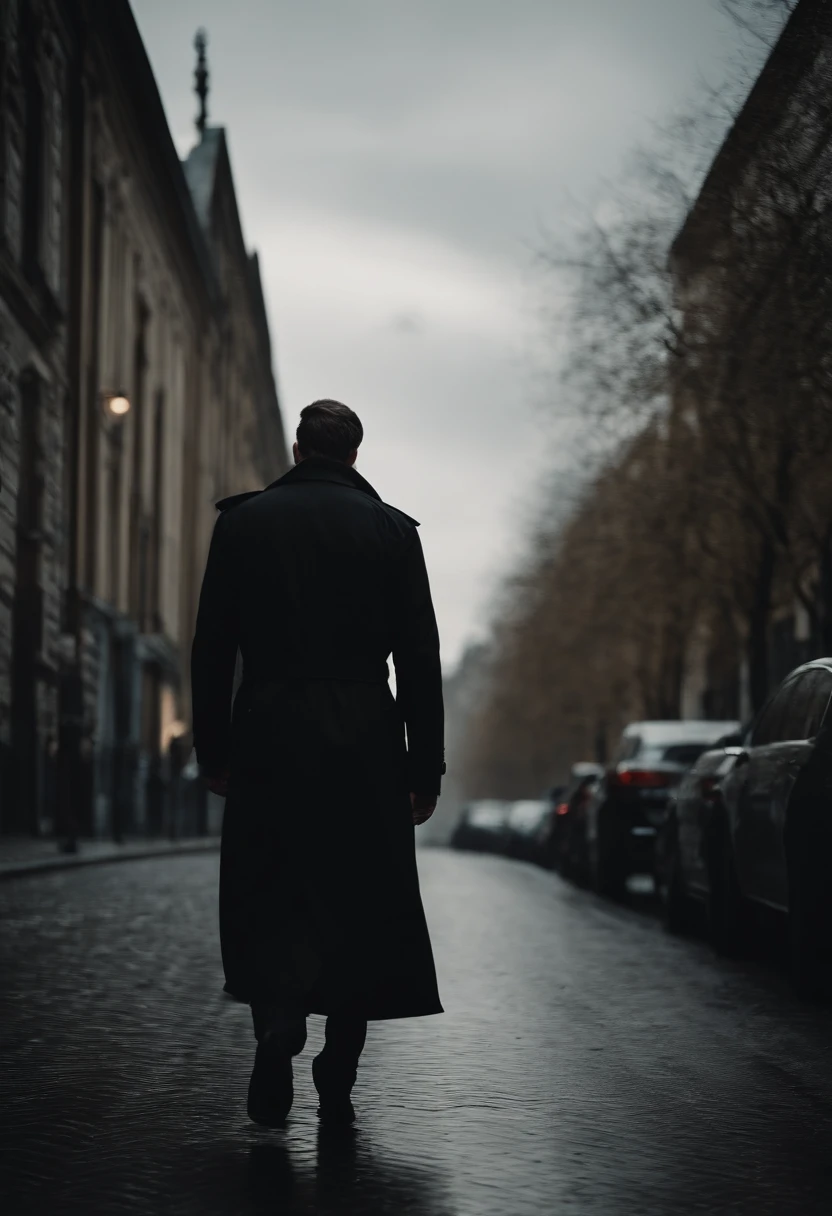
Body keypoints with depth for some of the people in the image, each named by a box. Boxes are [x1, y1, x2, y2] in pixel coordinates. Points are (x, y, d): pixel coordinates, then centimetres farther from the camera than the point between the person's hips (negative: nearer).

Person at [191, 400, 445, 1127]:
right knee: (358, 906, 8)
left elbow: (212, 646, 2)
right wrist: (425, 766, 4)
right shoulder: (390, 528, 3)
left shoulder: (242, 521, 4)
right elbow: (419, 656, 0)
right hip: (363, 740, 0)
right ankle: (337, 1085, 9)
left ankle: (277, 1015, -19)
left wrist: (212, 748, 9)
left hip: (268, 737, 0)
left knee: (266, 901, 8)